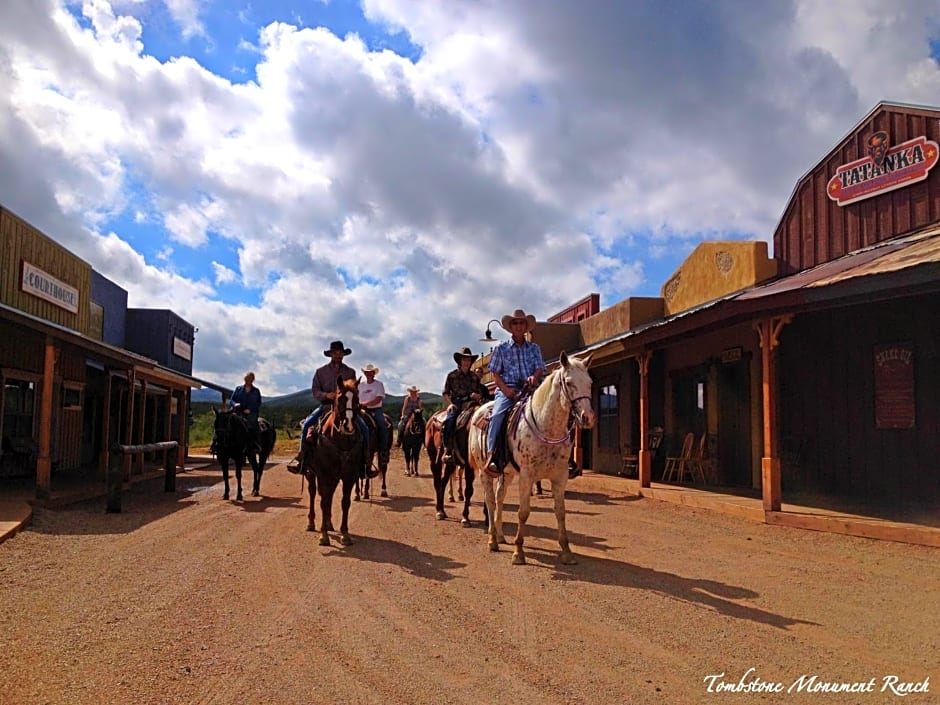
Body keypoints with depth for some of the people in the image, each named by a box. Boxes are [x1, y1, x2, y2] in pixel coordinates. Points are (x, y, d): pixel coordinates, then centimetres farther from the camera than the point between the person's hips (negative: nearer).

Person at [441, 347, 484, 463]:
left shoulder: (474, 377, 17)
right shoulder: (452, 375, 10)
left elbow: (479, 394, 21)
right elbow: (445, 393, 9)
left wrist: (476, 396, -3)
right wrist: (450, 403, -8)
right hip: (456, 403, -2)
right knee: (449, 420, -32)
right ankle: (447, 450, -27)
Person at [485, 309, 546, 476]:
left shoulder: (534, 348, 18)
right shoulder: (501, 348, 12)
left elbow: (540, 369, 8)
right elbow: (495, 373, 7)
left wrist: (535, 376, -17)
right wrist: (506, 389, -11)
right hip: (506, 389, -2)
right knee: (497, 415, -30)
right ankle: (493, 455, -29)